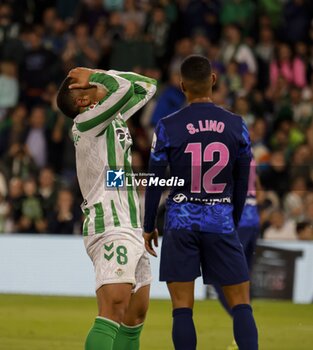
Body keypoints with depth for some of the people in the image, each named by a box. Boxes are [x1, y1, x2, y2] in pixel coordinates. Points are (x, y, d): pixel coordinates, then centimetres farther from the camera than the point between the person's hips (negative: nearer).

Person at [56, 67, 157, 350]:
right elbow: (124, 87, -23)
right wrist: (93, 75, -4)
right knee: (113, 312, -22)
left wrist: (94, 77, 13)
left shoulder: (115, 119, 16)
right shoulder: (86, 123, -10)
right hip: (111, 229, -9)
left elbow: (146, 86, 24)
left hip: (131, 231, 9)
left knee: (136, 314, 9)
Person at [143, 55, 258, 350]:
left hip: (181, 223, -1)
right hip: (220, 222, 1)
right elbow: (242, 184, 8)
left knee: (182, 309, 1)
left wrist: (148, 226, 11)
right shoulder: (236, 126, 1)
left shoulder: (167, 127, -5)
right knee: (241, 304, 6)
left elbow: (154, 182, 0)